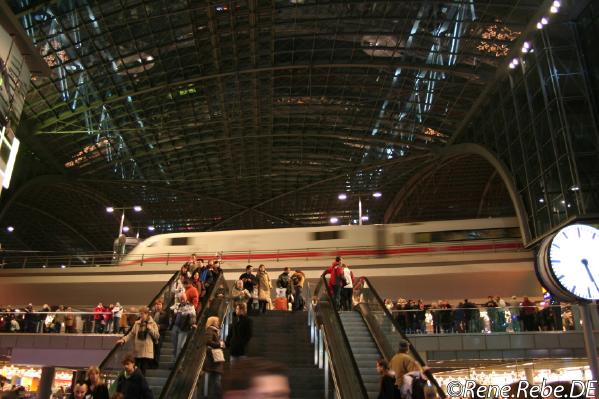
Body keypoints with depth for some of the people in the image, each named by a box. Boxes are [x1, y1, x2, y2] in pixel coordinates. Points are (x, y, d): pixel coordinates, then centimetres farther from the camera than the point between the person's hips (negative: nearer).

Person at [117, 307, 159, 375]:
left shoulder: (153, 324, -1)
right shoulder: (137, 323, 8)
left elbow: (157, 336, -4)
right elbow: (131, 334, 5)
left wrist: (150, 328, -15)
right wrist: (124, 339, -10)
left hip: (146, 352, -3)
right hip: (137, 351, 3)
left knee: (143, 371, 0)